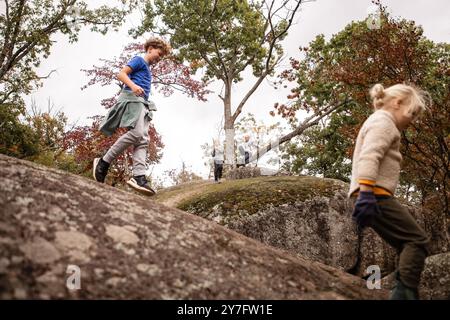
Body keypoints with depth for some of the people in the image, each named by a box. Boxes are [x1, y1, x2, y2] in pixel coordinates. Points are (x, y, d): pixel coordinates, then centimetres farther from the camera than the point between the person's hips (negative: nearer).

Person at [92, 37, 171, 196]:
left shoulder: (147, 68, 32)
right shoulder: (139, 60, 7)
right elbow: (121, 74, -6)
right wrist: (133, 86, -22)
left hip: (142, 103, 9)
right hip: (132, 98, -9)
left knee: (143, 140, -8)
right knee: (136, 133, -27)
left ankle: (138, 177, -23)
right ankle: (103, 162, -19)